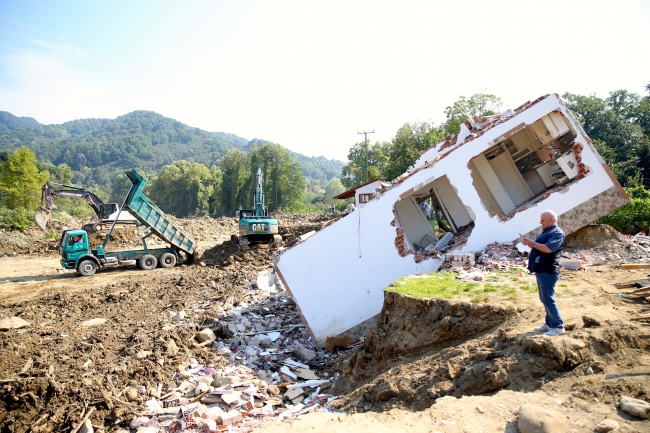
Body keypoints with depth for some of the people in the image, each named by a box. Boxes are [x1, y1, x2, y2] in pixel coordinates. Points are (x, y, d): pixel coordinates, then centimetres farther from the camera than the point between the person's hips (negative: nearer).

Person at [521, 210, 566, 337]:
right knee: (544, 299, 14)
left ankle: (558, 327, 2)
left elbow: (548, 248, -26)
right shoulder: (546, 232, 17)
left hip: (548, 271, -10)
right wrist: (528, 243, 2)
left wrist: (532, 243, -21)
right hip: (541, 270, 10)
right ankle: (549, 323, 23)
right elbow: (538, 246, 21)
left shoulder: (557, 233, -13)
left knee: (548, 299, -7)